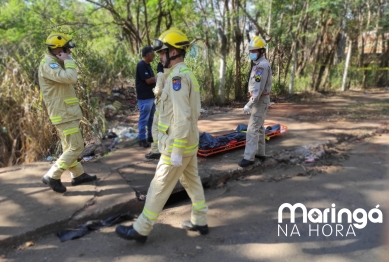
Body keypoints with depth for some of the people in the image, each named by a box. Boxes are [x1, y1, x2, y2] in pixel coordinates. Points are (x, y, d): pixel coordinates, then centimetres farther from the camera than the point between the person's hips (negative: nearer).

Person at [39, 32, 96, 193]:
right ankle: (52, 176, 0)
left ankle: (78, 175, 28)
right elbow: (70, 78, -30)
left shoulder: (56, 64, 17)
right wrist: (68, 61, -18)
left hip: (66, 112, 11)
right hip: (63, 113, -11)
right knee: (76, 147, -9)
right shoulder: (48, 64, -16)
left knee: (69, 146, 16)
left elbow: (69, 80, 22)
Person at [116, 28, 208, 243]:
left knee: (159, 187, 1)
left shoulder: (178, 76, -20)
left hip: (178, 145, -10)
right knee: (192, 181, 17)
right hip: (190, 142, 10)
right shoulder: (186, 74, 12)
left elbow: (182, 117, -25)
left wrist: (176, 150, -23)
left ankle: (141, 229, 14)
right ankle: (200, 222, 30)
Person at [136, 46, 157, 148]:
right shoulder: (141, 65, -17)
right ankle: (142, 139, 8)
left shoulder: (147, 65, 13)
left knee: (152, 118, 16)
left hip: (151, 96, 10)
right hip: (144, 97, -10)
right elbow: (148, 80, -21)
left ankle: (150, 136, 28)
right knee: (144, 119, -1)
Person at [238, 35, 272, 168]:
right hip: (259, 100, 11)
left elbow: (258, 88, -26)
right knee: (259, 128, 15)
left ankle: (249, 157, -7)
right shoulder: (258, 64, 14)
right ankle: (260, 153, 24)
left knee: (252, 129, -10)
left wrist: (249, 104, -27)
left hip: (260, 101, -11)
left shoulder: (262, 65, -20)